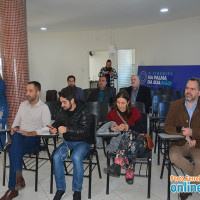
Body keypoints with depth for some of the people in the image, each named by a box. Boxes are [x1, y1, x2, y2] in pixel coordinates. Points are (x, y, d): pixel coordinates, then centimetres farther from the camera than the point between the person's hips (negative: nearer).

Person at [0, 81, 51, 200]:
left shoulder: (44, 107, -2)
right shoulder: (23, 104, 17)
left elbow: (47, 128, -11)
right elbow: (17, 120, 21)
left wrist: (31, 133, -21)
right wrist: (15, 127, -2)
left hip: (34, 138, -4)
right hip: (20, 136, 4)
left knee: (13, 151, -30)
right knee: (16, 136, -32)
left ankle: (13, 189, -23)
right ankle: (19, 177, -33)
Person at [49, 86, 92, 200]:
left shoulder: (83, 111, -13)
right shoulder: (61, 111, 3)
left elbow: (85, 130, -21)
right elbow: (57, 123, 18)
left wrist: (67, 129, -28)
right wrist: (54, 129, -7)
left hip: (82, 142, -4)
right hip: (68, 141, 5)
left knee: (76, 157, -33)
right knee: (56, 157, -22)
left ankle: (77, 191, -13)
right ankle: (60, 189, -5)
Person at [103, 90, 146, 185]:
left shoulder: (134, 111, 8)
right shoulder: (112, 113, 16)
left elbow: (140, 129, -3)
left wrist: (128, 127, -20)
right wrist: (112, 127, -10)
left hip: (136, 140, -1)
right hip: (118, 140, 2)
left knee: (128, 134, -39)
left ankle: (117, 165, -53)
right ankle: (130, 173, -44)